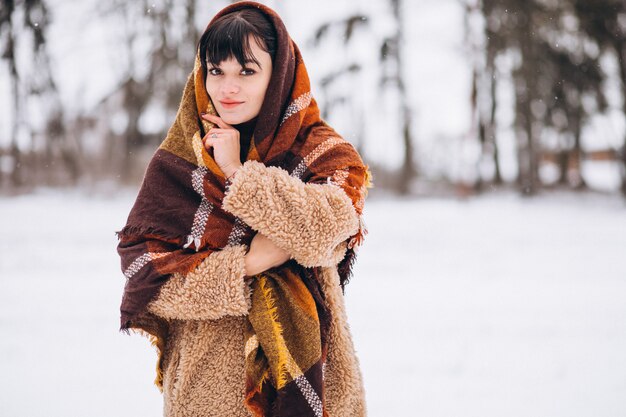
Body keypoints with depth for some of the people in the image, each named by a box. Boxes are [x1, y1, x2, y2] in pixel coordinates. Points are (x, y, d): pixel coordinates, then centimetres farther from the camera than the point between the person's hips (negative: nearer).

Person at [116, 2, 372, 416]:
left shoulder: (323, 152, -3)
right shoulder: (176, 162, -1)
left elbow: (331, 228, -24)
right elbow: (145, 277, -9)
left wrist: (238, 173, -17)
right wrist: (246, 265, -19)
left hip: (305, 372, 0)